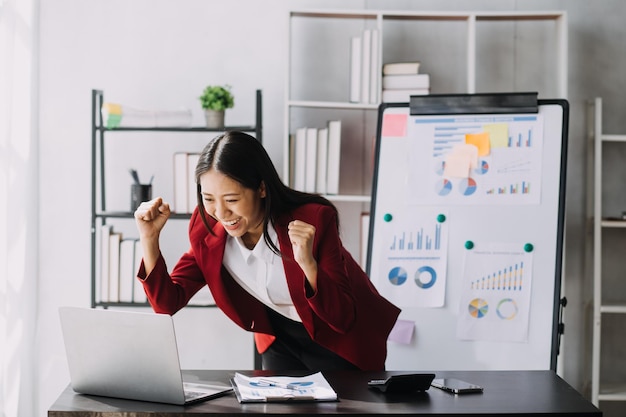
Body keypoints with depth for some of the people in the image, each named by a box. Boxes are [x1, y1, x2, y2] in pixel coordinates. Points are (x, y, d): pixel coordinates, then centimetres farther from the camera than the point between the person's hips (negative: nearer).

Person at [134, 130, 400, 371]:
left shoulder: (313, 220, -31)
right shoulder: (207, 229, -17)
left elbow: (343, 318, -28)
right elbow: (167, 304, -13)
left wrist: (308, 263, -45)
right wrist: (149, 239, -25)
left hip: (340, 344, -3)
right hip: (280, 341, 4)